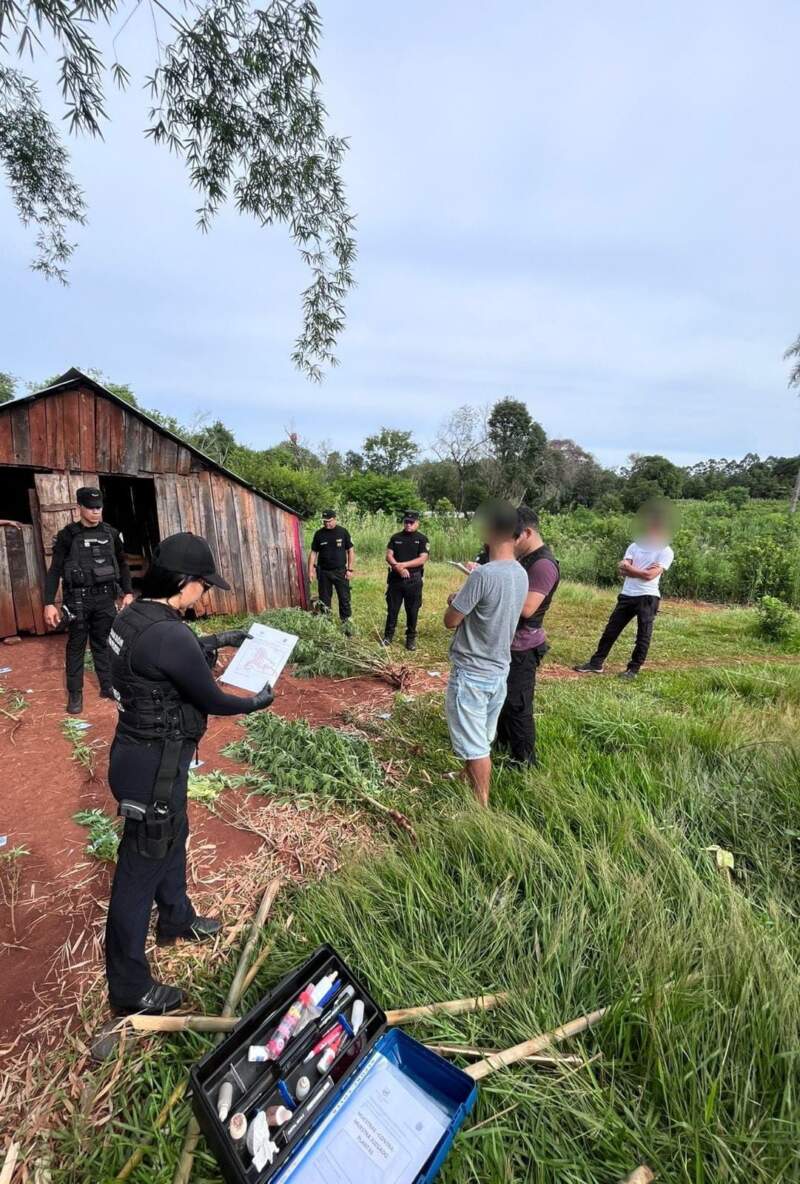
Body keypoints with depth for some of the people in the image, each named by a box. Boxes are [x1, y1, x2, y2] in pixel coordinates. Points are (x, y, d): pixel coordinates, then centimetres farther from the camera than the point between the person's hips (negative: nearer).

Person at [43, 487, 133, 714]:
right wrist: (49, 604, -10)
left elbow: (122, 565, 13)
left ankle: (108, 686, 24)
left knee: (103, 644, 13)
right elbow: (55, 571, -5)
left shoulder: (111, 533, 5)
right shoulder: (67, 535, -4)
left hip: (105, 597, 3)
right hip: (78, 599, -3)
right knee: (76, 647, 6)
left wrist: (128, 592, 6)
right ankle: (75, 694, 17)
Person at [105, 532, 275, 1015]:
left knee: (173, 837, 28)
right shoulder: (169, 636, -30)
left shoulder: (135, 615, -1)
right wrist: (258, 701, -1)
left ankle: (177, 920, 53)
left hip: (141, 750, 10)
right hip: (155, 765, -10)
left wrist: (222, 640, 26)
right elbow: (213, 700, -19)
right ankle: (129, 988, 33)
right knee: (141, 867, 10)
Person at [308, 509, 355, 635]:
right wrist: (311, 570, -2)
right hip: (323, 572, 2)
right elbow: (313, 553, 5)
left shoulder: (343, 532, -3)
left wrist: (350, 569, -6)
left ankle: (346, 622, 15)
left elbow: (350, 551, -1)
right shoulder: (319, 534, 1)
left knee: (344, 599, 3)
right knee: (324, 600, 10)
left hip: (340, 571, -1)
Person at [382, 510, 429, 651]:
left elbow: (422, 559, -11)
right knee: (392, 609, 8)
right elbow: (388, 556, -1)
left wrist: (403, 564, -19)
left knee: (412, 611, 6)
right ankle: (388, 636, 21)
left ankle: (411, 638, 20)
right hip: (395, 579, 2)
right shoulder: (395, 537, 7)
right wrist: (398, 567, -18)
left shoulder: (422, 539, -1)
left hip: (413, 580, -2)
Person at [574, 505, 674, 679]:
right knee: (610, 630, 7)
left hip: (648, 597, -5)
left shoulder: (666, 552, -5)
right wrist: (642, 570, -14)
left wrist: (629, 567, -6)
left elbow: (650, 575, -16)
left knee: (643, 635, 4)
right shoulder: (635, 546, 9)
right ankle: (596, 663, 15)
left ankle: (633, 669, 17)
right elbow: (622, 571, 0)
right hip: (627, 595, 5)